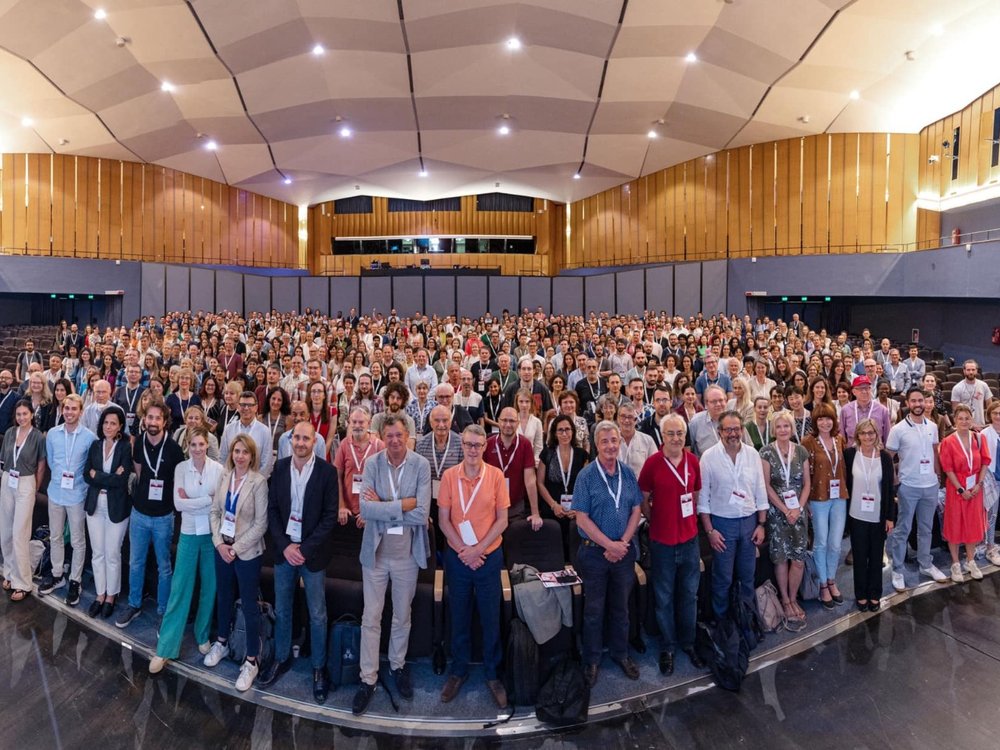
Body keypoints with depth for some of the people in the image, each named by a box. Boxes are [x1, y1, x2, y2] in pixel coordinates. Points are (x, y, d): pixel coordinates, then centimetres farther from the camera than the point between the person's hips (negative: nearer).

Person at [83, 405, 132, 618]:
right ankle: (100, 595, 28)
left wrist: (97, 475, -11)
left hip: (116, 507, -4)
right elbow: (86, 476, -1)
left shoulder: (126, 447, -12)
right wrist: (110, 478, -16)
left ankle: (111, 596, 23)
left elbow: (122, 480, -19)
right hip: (94, 504, 5)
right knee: (97, 553, 13)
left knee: (112, 554, 6)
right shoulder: (95, 445, 3)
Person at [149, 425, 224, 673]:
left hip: (212, 534, 0)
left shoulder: (218, 469, -7)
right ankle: (165, 649, 11)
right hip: (189, 534, 1)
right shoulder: (181, 468, -3)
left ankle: (203, 636, 30)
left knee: (209, 588, 11)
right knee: (179, 589, 3)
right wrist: (208, 499, -14)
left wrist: (191, 502, -10)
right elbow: (178, 504, -9)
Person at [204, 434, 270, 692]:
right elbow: (214, 511, 3)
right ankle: (221, 642, 42)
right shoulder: (224, 476, -1)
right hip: (222, 548, 5)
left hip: (247, 552, -5)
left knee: (249, 606, 4)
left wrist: (236, 548, -15)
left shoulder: (259, 481, -16)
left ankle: (251, 661, 16)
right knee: (223, 597, 21)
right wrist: (219, 542, -8)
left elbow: (261, 524, -15)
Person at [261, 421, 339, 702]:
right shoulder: (280, 468, 0)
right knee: (281, 610, 16)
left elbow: (330, 516, -10)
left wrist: (305, 548, -14)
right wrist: (285, 546, -9)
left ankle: (319, 668, 23)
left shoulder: (327, 471, -11)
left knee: (317, 615, 8)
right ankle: (281, 659, 36)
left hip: (312, 552, -3)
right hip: (284, 549, 3)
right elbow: (272, 509, 1)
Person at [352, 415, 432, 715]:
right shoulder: (372, 463, -9)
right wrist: (402, 505, -23)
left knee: (402, 616, 18)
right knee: (371, 618, 10)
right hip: (375, 550, 0)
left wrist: (382, 507, -18)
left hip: (407, 552, 0)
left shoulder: (421, 465, -12)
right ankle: (368, 678, 25)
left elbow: (422, 514, -19)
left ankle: (397, 665, 39)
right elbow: (365, 509, -19)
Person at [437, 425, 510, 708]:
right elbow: (444, 520, -3)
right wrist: (464, 551, -11)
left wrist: (478, 549, -12)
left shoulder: (496, 475, -7)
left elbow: (502, 520, -5)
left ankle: (492, 673, 28)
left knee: (490, 618, 9)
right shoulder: (449, 476, -6)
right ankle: (459, 671, 33)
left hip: (489, 556, -1)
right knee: (459, 617, 14)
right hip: (457, 557, 1)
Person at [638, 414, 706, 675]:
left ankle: (688, 643, 33)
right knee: (664, 598, 11)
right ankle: (668, 646, 27)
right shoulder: (652, 463, -12)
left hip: (689, 538, 3)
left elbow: (697, 495, 12)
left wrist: (691, 522, 6)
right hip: (662, 541, -3)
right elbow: (643, 501, -2)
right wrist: (657, 522, -1)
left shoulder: (693, 461, -2)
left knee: (689, 595, 16)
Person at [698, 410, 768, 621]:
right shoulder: (709, 457, -10)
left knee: (747, 576, 15)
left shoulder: (752, 454, -1)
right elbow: (703, 497, -7)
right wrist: (710, 531, -9)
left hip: (749, 521, 3)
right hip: (722, 523, -3)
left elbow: (760, 492, 6)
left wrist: (761, 524, 3)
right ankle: (721, 620, 24)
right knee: (722, 579, 7)